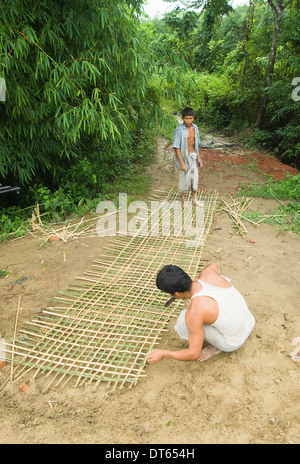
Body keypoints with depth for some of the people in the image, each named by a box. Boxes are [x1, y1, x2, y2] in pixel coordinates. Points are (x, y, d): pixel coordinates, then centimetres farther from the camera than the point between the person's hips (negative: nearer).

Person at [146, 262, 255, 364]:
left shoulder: (194, 313, -32)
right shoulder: (208, 273, -15)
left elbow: (194, 354, -21)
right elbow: (213, 265, 13)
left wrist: (163, 354, -9)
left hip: (232, 343, -6)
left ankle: (215, 346, 7)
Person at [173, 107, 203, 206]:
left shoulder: (195, 127, 0)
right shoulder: (179, 130, -19)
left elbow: (196, 144, 11)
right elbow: (176, 147, -18)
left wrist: (199, 158, 12)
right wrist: (182, 163, -20)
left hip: (193, 157, 6)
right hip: (184, 157, -6)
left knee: (195, 177, 12)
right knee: (184, 179, 4)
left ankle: (194, 199, 27)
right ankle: (182, 198, 27)